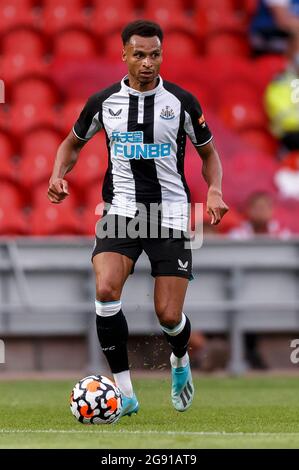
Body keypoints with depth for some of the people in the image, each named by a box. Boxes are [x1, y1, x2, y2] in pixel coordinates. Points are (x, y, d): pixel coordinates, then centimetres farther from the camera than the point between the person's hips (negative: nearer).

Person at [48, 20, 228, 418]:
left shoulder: (181, 101, -1)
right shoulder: (104, 102, 3)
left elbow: (209, 152, 12)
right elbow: (73, 143, 20)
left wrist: (214, 191, -8)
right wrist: (59, 175, -1)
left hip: (170, 213, -1)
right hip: (121, 210, 1)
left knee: (169, 316, -4)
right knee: (106, 291, -25)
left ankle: (181, 360, 35)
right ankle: (124, 392, -15)